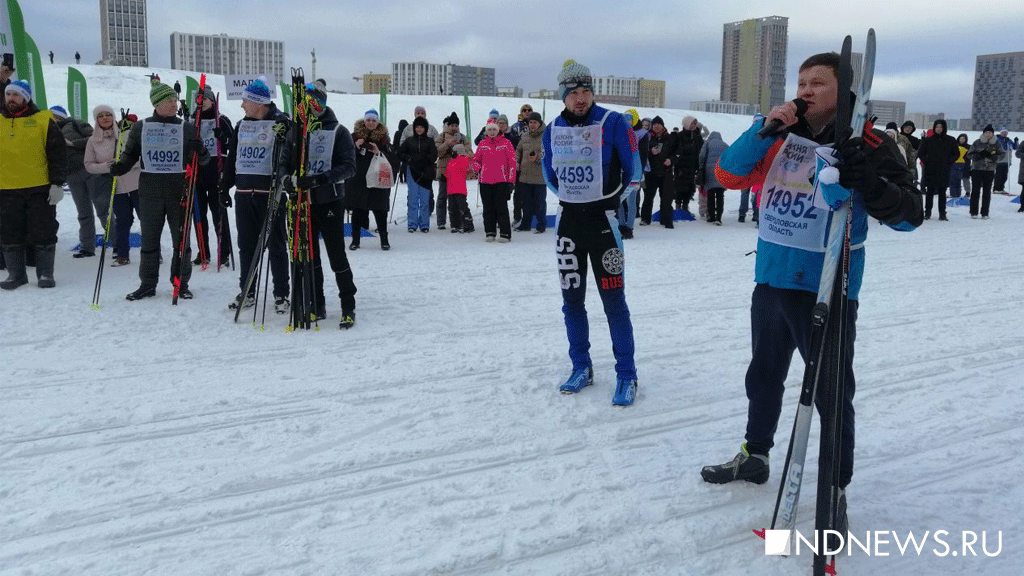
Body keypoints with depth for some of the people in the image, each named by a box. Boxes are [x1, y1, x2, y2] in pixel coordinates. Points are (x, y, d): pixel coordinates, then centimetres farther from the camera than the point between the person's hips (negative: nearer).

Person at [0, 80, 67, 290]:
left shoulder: (43, 121, 1)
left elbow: (58, 153, -1)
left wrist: (57, 183, -7)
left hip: (40, 189, -3)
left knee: (43, 233, 2)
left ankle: (45, 273, 13)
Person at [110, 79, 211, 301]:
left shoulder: (187, 128, 5)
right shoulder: (141, 128, 7)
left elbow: (202, 159, 7)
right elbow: (130, 154, 14)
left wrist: (201, 153, -15)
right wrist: (118, 168, -5)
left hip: (179, 191, -1)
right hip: (150, 191, 1)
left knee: (181, 240, 4)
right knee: (149, 240, 6)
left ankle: (181, 283, 16)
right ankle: (147, 284, 16)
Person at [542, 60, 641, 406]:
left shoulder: (612, 123, -10)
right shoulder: (552, 130, 4)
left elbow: (633, 170, -4)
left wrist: (612, 200, 5)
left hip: (602, 220, -5)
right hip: (568, 221, 5)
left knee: (613, 300, -4)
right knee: (571, 299, 10)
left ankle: (626, 375, 5)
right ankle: (581, 367, 23)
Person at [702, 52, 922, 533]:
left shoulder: (867, 146, -7)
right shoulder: (780, 140, 7)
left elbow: (909, 214, -13)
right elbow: (728, 174, 0)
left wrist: (871, 184, -32)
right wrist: (763, 128, -12)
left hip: (828, 291, -5)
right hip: (771, 283, 5)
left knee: (832, 393, 4)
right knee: (763, 377, 20)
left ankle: (835, 489, 22)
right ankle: (755, 456, 41)